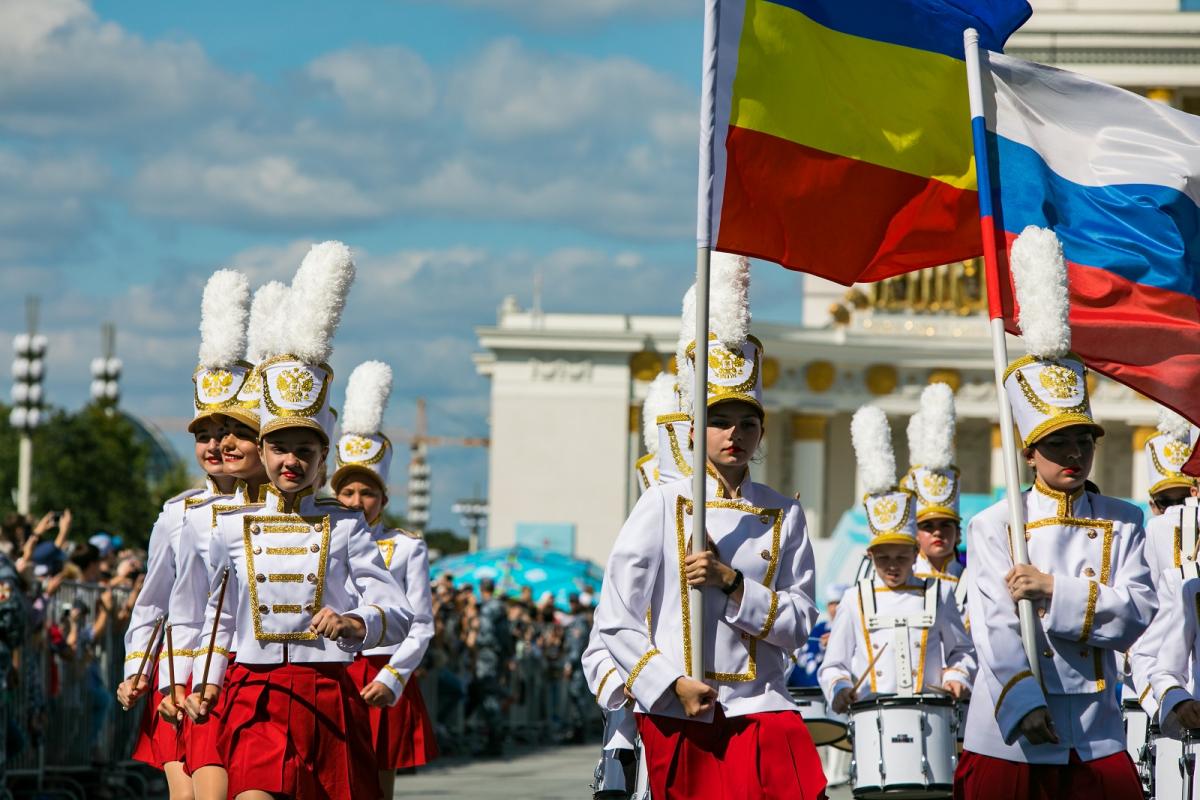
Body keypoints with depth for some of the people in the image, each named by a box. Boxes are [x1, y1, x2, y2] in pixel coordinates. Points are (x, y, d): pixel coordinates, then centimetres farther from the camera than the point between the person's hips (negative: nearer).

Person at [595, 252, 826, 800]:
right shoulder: (665, 503, 1)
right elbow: (616, 621, -2)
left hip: (761, 713, 1)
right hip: (677, 716, -1)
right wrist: (673, 685, -12)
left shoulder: (784, 516, 8)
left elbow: (799, 625, 1)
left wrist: (731, 583, -12)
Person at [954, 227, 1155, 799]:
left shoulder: (1121, 524, 9)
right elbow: (994, 626, -9)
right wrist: (1024, 705, -23)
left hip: (1096, 743, 2)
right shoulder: (992, 527, 3)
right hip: (1008, 739, -1)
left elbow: (1136, 616, -4)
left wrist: (1053, 591, -15)